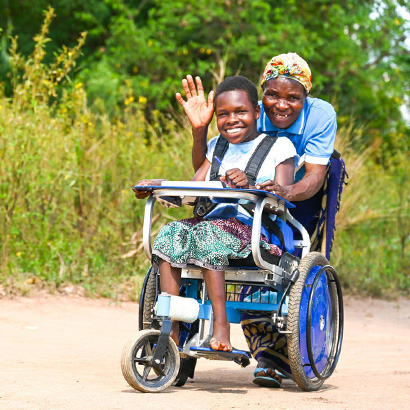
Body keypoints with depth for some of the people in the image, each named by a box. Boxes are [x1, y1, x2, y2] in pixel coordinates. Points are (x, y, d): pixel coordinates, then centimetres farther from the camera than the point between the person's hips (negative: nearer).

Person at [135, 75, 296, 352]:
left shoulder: (279, 147, 5)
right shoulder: (217, 147, 23)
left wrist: (249, 186, -28)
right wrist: (158, 185, -4)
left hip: (257, 232, -5)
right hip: (213, 222, 6)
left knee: (208, 233, -35)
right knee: (171, 233, -23)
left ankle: (221, 325, -33)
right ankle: (171, 326, -27)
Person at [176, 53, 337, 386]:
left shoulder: (320, 115, -18)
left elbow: (314, 177, -29)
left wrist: (287, 191, -51)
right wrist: (199, 128, -30)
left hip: (302, 206, -2)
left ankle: (274, 354, -12)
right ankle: (269, 353, -14)